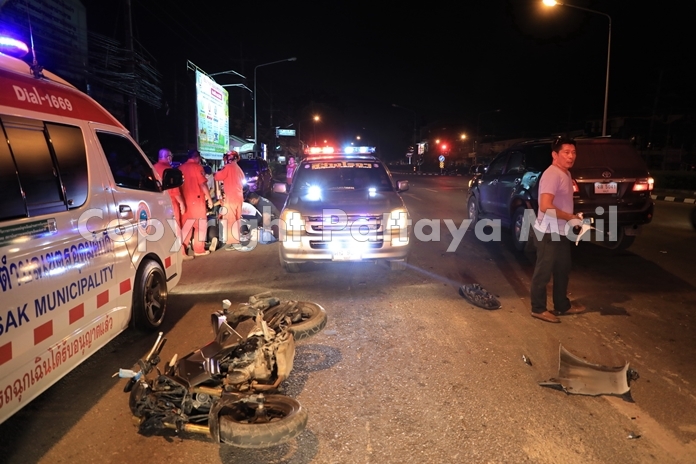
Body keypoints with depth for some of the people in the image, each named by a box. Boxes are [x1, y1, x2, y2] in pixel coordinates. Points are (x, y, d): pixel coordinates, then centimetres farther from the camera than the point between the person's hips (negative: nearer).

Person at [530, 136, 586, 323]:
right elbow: (546, 206, -30)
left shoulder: (566, 174, 11)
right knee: (544, 272, 2)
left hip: (561, 232, 10)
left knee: (562, 270, 19)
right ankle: (538, 309, 15)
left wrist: (573, 217, 7)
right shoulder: (552, 174, -21)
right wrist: (570, 218, -20)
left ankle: (562, 305, 34)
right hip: (548, 233, -10)